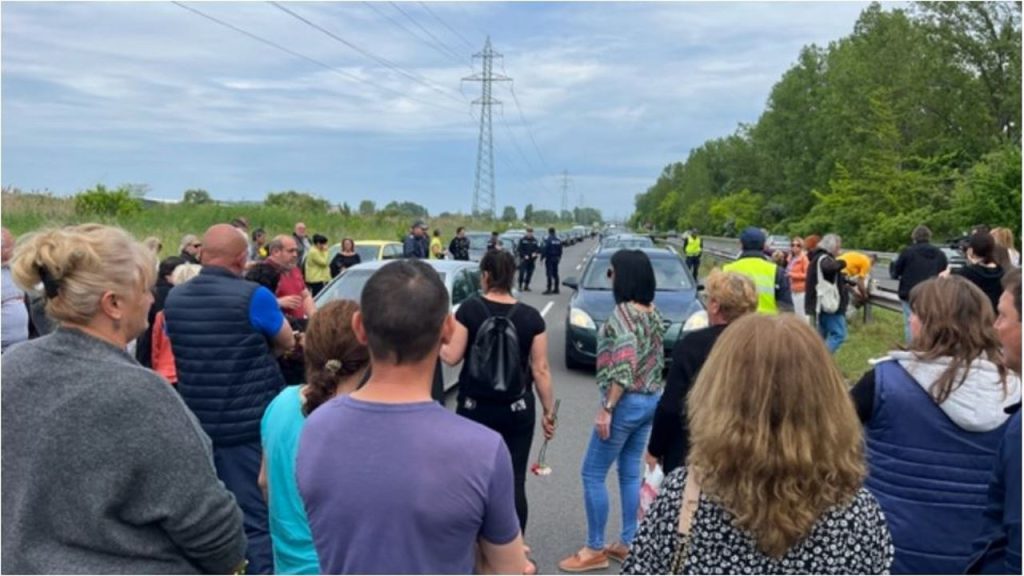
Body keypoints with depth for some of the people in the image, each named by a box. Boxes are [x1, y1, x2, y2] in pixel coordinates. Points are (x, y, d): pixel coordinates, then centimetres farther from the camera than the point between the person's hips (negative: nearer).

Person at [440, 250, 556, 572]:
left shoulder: (470, 309, -8)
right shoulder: (530, 316, -5)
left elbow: (452, 357, -6)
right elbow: (540, 370, -4)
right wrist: (549, 412, 5)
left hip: (475, 409, 0)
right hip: (517, 410, 1)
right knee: (514, 482, 8)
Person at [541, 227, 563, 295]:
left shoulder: (548, 239, -14)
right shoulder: (559, 240, 8)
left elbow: (544, 249, -16)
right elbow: (560, 250, 13)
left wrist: (542, 257, -9)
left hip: (549, 259, -7)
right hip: (556, 259, 7)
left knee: (549, 274, -7)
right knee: (555, 274, 12)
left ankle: (549, 289, -10)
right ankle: (556, 289, 15)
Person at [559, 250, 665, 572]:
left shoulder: (623, 312, -18)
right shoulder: (654, 313, 8)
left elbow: (624, 366, -24)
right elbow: (657, 359, 12)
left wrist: (606, 407, -21)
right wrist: (651, 394, 18)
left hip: (627, 403, -9)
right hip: (651, 401, 9)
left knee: (593, 474, 2)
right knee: (631, 473, 16)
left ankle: (595, 550, 10)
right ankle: (628, 543, 25)